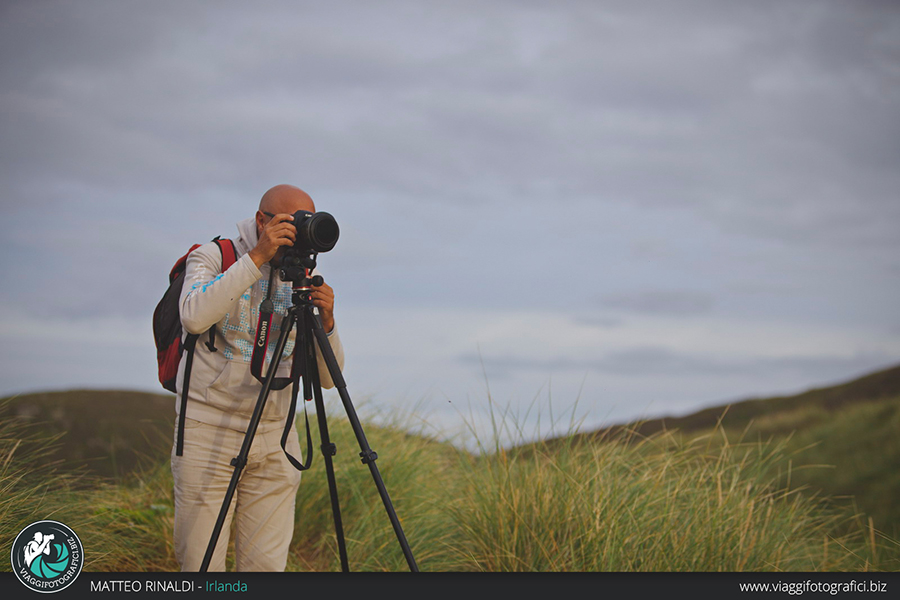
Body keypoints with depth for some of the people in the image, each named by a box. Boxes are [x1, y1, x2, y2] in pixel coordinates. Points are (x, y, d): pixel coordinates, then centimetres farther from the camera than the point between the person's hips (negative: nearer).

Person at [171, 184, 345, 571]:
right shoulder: (213, 256, -1)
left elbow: (327, 377, 6)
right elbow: (194, 317, -25)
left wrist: (325, 322, -13)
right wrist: (257, 257, -25)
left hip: (274, 440, 4)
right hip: (209, 433, -3)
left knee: (266, 565, 2)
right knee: (201, 565, -3)